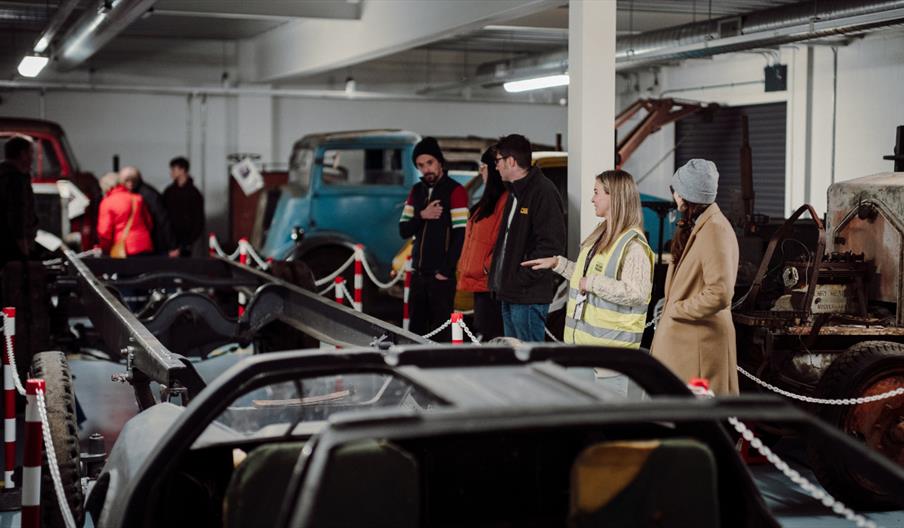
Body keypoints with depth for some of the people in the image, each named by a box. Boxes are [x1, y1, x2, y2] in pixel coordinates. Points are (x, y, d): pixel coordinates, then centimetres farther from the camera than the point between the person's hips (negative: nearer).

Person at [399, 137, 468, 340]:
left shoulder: (455, 191, -6)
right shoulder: (417, 191, 14)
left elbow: (461, 234, -12)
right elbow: (403, 230, 10)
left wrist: (446, 270, -15)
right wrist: (422, 216, -9)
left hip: (441, 276, -6)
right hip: (418, 273, 7)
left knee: (440, 333, -6)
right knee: (415, 331, 10)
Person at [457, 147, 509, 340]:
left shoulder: (505, 199, -15)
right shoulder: (490, 200, 19)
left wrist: (489, 267, -16)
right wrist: (466, 268, 19)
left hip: (490, 283, -11)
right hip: (479, 282, 11)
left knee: (492, 337, -9)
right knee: (483, 335, 14)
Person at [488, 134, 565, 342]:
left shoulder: (543, 192, -14)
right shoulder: (515, 192, 17)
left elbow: (551, 244, -21)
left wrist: (522, 278, -20)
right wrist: (498, 275, 13)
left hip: (529, 295, -10)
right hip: (510, 293, 10)